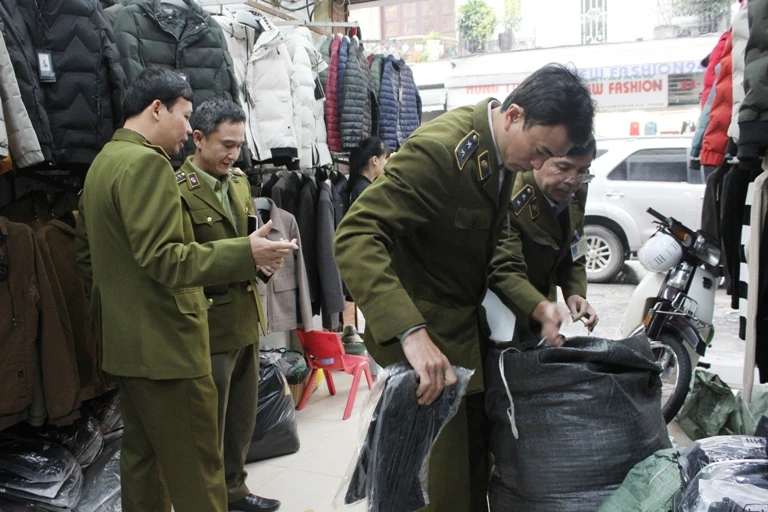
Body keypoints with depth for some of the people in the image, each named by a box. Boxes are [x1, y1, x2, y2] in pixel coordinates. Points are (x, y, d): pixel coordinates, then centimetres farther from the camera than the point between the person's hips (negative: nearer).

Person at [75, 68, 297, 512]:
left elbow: (88, 256, 21)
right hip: (165, 343, -10)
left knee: (143, 458, 19)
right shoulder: (147, 162, -15)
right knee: (198, 474, -2)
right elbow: (161, 257, -24)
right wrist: (246, 253, -26)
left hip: (124, 342, 11)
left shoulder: (103, 162, 16)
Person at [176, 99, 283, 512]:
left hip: (247, 320, 8)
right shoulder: (178, 191, -14)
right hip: (210, 327, -7)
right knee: (210, 424, 9)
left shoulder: (239, 181, 11)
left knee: (243, 417, 19)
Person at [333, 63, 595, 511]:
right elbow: (356, 237, -33)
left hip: (471, 332, 8)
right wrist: (411, 332, -43)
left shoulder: (504, 155, 4)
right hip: (426, 339, -8)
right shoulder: (440, 149, -24)